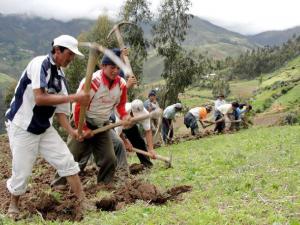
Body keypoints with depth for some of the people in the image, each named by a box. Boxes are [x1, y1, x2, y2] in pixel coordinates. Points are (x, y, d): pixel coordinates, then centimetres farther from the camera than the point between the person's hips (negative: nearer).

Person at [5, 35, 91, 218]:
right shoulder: (39, 64, -18)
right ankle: (14, 205, 28)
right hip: (22, 127, -7)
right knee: (22, 173, -1)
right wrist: (73, 98, -29)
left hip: (45, 128, 7)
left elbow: (60, 109, 5)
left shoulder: (61, 77, 5)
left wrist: (70, 130, -9)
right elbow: (39, 98, -30)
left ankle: (84, 203, 11)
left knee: (67, 161, 2)